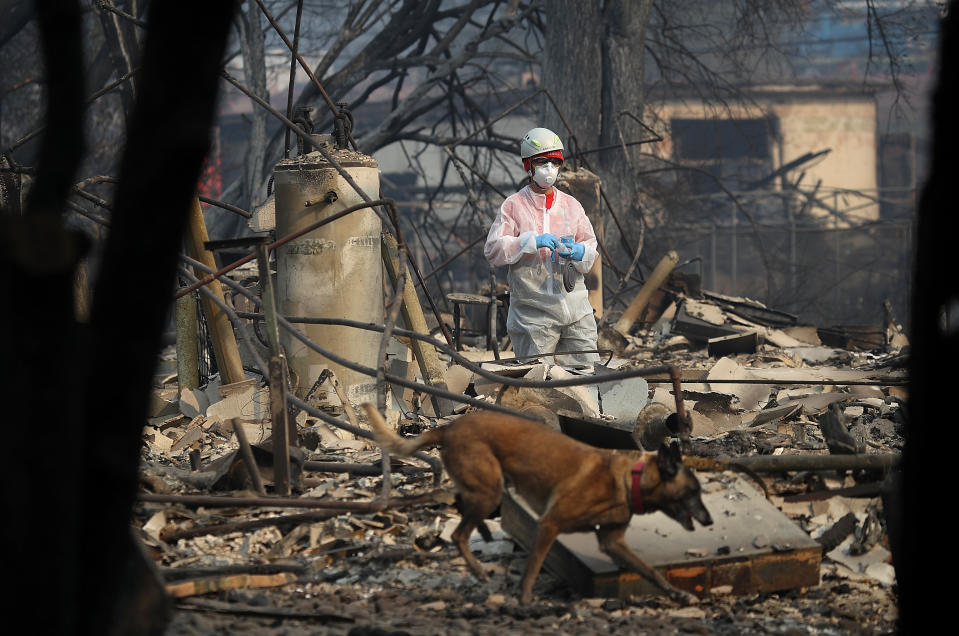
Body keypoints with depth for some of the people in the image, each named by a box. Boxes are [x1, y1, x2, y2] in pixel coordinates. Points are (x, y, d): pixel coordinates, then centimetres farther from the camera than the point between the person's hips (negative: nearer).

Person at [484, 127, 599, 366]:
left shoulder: (571, 205, 15)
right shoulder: (514, 205, 2)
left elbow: (591, 247, 14)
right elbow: (493, 250, -7)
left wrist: (579, 252, -10)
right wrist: (531, 242, -19)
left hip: (575, 308, 4)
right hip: (533, 311, -4)